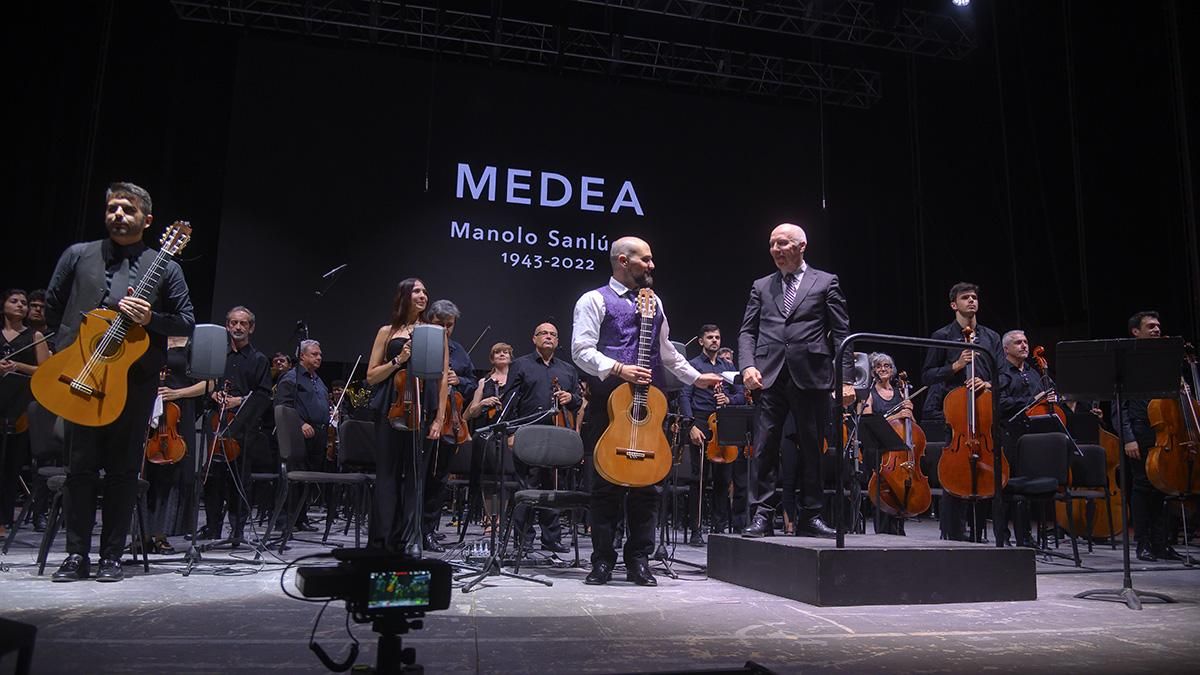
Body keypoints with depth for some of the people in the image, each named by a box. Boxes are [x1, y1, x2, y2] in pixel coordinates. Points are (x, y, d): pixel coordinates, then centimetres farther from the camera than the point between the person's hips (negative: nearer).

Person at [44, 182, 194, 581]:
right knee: (80, 465, 4)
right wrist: (74, 341, 12)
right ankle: (77, 554, 13)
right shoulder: (77, 255, 12)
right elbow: (52, 308, 18)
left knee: (123, 469, 4)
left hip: (135, 379, -1)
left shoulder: (165, 268, 7)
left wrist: (150, 318, -12)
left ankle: (111, 556, 13)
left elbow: (187, 323, 3)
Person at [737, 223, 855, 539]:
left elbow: (841, 334, 4)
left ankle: (809, 516, 16)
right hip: (769, 377, 2)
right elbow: (747, 332, 11)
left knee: (812, 450, 6)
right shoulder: (761, 287, 16)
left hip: (811, 377, -1)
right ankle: (762, 515, 5)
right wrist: (748, 365, -7)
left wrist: (847, 378, -3)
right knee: (764, 448, -1)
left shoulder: (825, 282, 9)